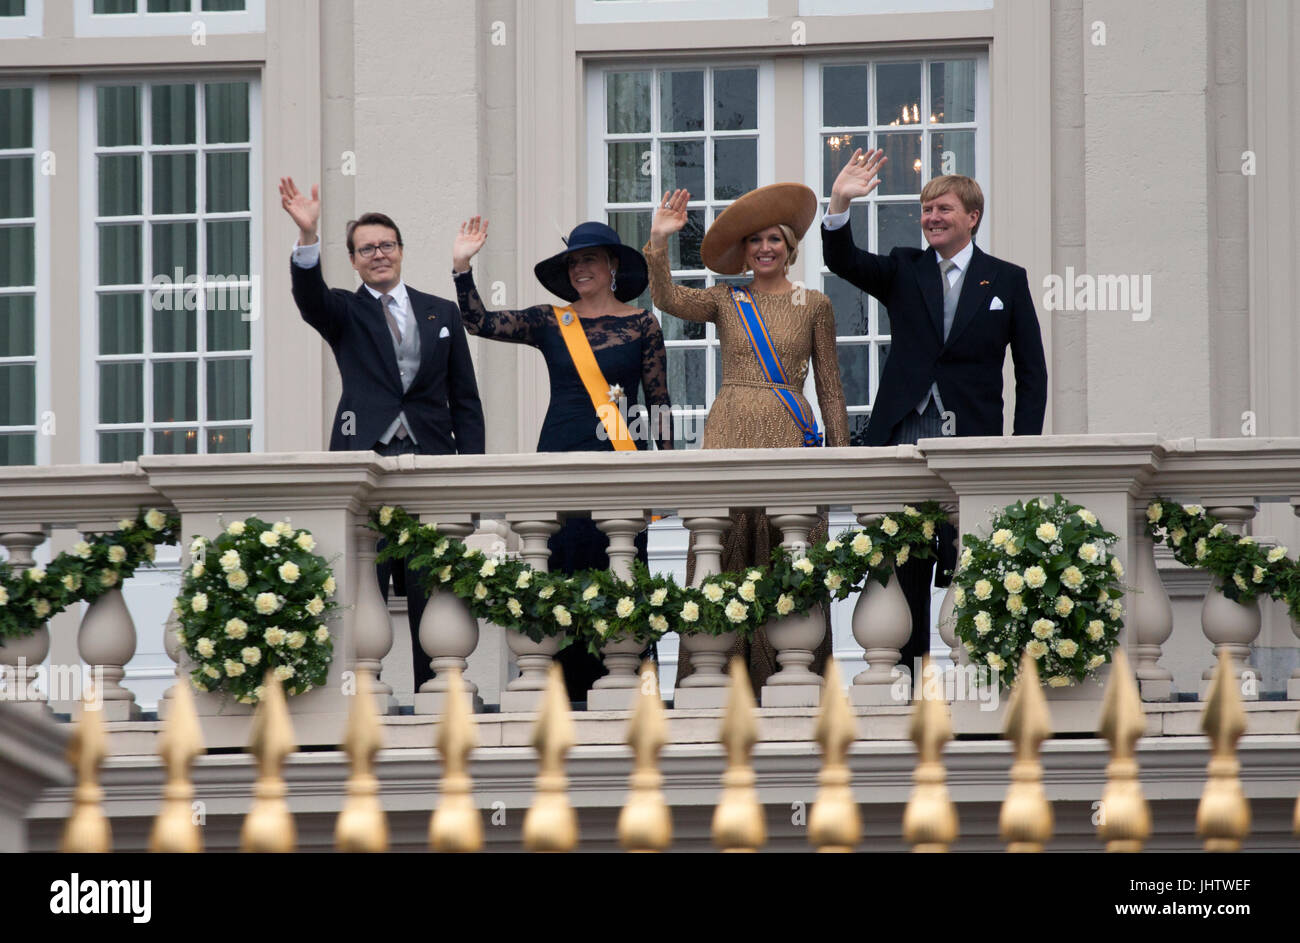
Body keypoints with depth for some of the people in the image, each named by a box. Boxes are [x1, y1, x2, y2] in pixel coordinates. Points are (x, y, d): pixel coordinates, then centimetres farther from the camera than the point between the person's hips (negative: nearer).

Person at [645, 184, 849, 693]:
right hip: (731, 436, 0)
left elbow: (830, 389, 11)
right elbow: (668, 299, -7)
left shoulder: (813, 305, 10)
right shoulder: (725, 301, 11)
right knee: (724, 560, -5)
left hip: (789, 440, 0)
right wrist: (658, 242, -19)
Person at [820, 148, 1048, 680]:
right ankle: (908, 678, 4)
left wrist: (1025, 449, -1)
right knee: (905, 569, 1)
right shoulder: (904, 271, 13)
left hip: (971, 438, -2)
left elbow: (1031, 371, 8)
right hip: (904, 437, 2)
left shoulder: (1006, 281, 9)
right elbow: (843, 262, -2)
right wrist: (840, 203, -19)